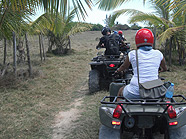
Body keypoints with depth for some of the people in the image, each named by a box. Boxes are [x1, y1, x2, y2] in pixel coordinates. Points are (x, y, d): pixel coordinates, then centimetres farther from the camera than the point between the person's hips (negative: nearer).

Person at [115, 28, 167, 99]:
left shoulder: (132, 54, 0)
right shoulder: (158, 54, 5)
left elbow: (124, 67, 20)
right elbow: (165, 68, 24)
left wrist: (118, 70, 43)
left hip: (134, 93, -2)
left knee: (121, 91, 30)